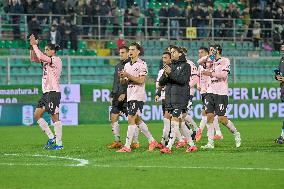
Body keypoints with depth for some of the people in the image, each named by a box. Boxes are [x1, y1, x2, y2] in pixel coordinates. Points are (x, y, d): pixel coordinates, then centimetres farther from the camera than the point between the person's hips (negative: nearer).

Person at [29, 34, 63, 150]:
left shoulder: (56, 60, -11)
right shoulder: (46, 60, 15)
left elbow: (41, 57, -22)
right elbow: (33, 58, 17)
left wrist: (34, 45, -12)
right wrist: (32, 46, 5)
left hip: (53, 92, -10)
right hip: (46, 93, 10)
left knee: (55, 117, -8)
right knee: (37, 115, 8)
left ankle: (59, 143, -6)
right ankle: (51, 137, 13)